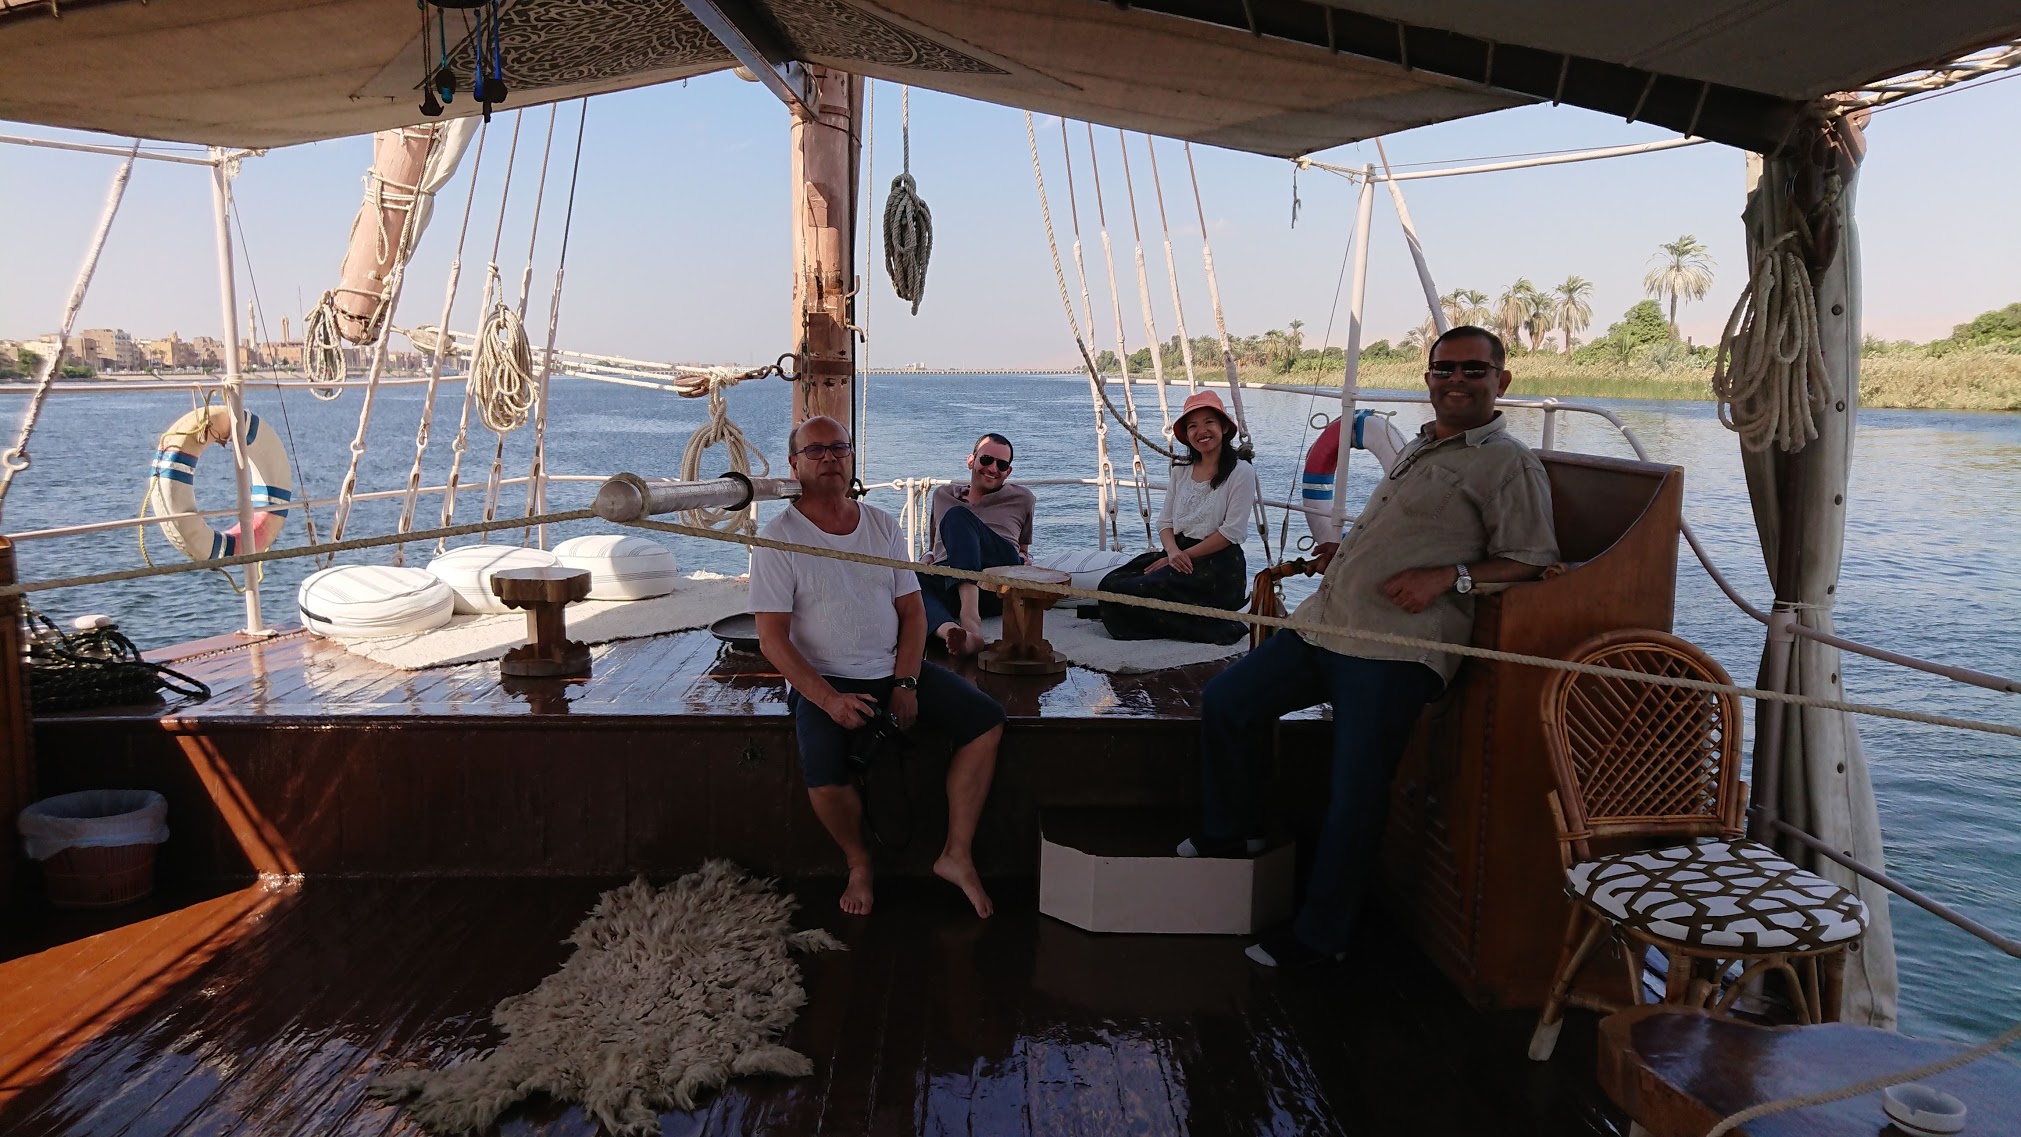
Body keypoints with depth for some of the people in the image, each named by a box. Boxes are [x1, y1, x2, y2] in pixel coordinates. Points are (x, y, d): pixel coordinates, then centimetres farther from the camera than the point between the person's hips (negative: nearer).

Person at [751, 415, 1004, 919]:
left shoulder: (882, 526, 7)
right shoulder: (780, 538, -7)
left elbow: (912, 612, 7)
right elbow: (773, 638, -11)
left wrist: (906, 684, -8)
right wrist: (829, 698, -22)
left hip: (896, 669, 5)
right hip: (822, 680, -4)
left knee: (986, 720, -11)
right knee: (824, 778, -30)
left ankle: (956, 854, -2)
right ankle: (858, 862, 3)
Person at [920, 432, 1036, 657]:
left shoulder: (1021, 499, 27)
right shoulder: (943, 495, 32)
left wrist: (1023, 559, 11)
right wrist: (929, 558, 17)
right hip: (949, 585, 1)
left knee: (957, 516, -29)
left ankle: (970, 618, -50)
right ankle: (952, 632, -65)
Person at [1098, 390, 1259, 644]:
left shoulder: (1241, 472, -5)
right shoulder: (1181, 470, 15)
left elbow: (1232, 532, -11)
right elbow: (1165, 522, 11)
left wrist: (1185, 555, -14)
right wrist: (1173, 552, -11)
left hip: (1218, 565, -7)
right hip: (1179, 554, 7)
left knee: (1132, 591, -25)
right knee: (1111, 584, -16)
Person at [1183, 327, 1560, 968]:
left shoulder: (1509, 464, 0)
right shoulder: (1417, 448, 25)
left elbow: (1531, 559, -8)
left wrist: (1449, 576, -20)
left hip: (1395, 650, -8)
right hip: (1324, 622, 8)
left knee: (1355, 792, -6)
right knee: (1225, 701, 7)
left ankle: (1319, 935, 8)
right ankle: (1232, 831, 26)